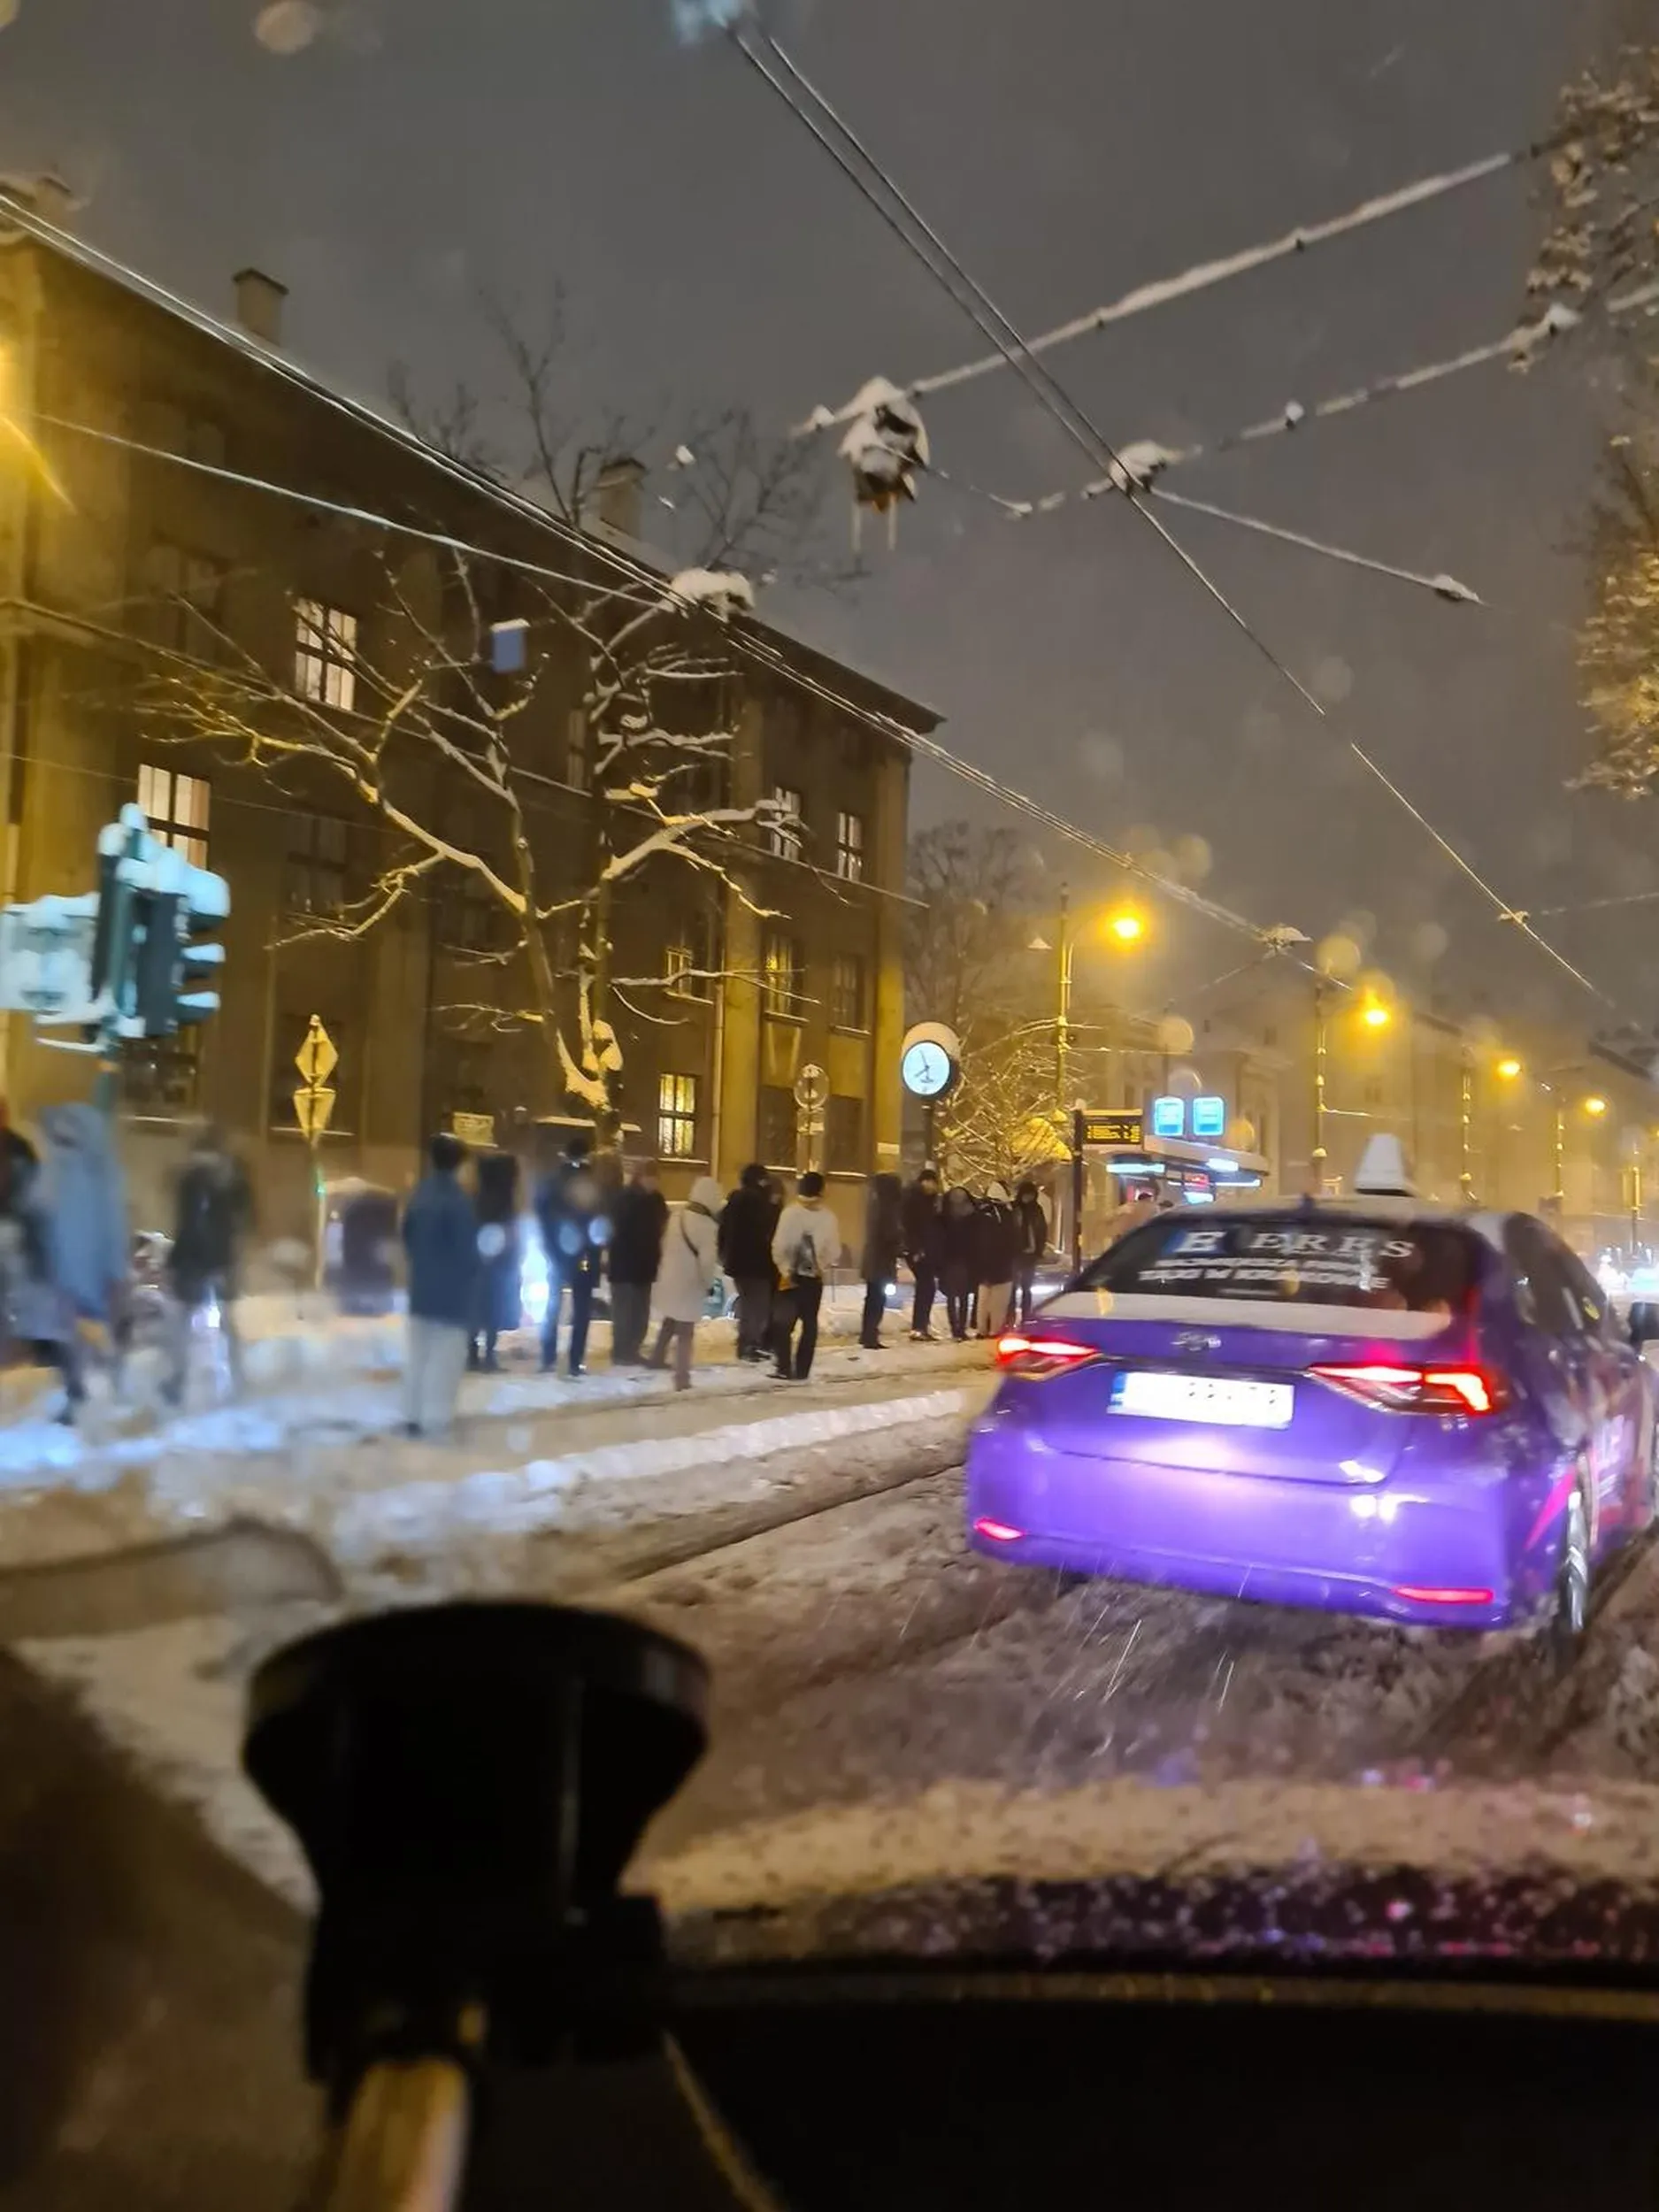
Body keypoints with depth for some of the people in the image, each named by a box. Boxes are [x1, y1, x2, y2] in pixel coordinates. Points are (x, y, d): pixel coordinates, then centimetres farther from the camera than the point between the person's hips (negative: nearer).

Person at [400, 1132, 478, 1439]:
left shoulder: (420, 1193, 6)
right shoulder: (457, 1199, -17)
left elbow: (407, 1235, 12)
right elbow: (467, 1247, -16)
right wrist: (471, 1278, -1)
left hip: (421, 1286, 7)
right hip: (452, 1290, -7)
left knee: (418, 1354, 14)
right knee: (445, 1357, -2)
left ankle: (413, 1416, 17)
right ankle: (435, 1419, -3)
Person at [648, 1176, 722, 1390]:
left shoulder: (678, 1216, 0)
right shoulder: (707, 1224, -20)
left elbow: (666, 1246, 9)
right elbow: (707, 1260, -21)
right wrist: (708, 1283, -5)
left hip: (669, 1279, 7)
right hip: (690, 1284, -7)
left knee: (669, 1322, 27)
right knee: (686, 1331, 3)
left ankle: (657, 1357, 42)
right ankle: (682, 1378, 5)